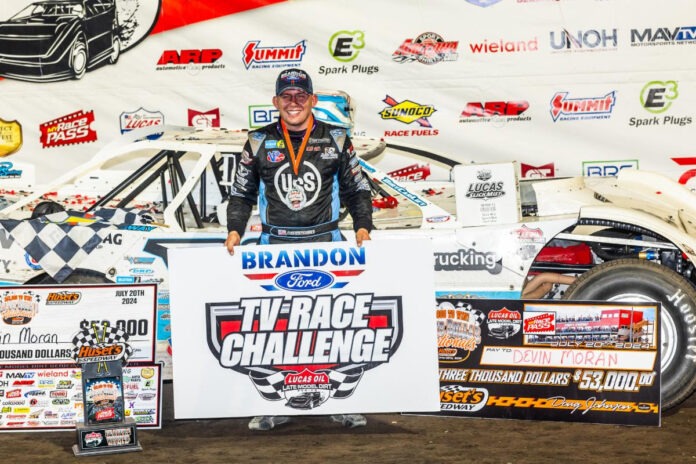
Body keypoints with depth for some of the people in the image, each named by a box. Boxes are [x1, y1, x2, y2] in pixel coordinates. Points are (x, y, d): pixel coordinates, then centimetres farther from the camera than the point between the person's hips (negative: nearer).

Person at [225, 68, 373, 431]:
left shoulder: (336, 139, 6)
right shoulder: (259, 142, 7)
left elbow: (357, 189, 12)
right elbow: (242, 193, 13)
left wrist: (363, 226, 1)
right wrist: (234, 230, 2)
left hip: (325, 242, 0)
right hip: (276, 244, 0)